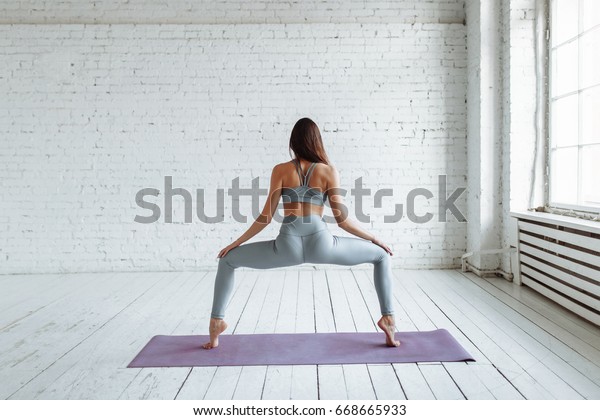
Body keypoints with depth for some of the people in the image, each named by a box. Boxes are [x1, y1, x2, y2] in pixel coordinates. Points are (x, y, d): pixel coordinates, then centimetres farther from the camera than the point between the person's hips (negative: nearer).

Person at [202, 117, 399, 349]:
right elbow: (342, 219, 5)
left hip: (287, 245, 0)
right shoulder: (329, 171, 8)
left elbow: (267, 216, 6)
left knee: (227, 260, 23)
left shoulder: (280, 170, 9)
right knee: (381, 255, 21)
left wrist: (236, 242, 17)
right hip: (320, 243, 0)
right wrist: (373, 238, 18)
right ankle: (387, 317, 9)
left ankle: (217, 320, 11)